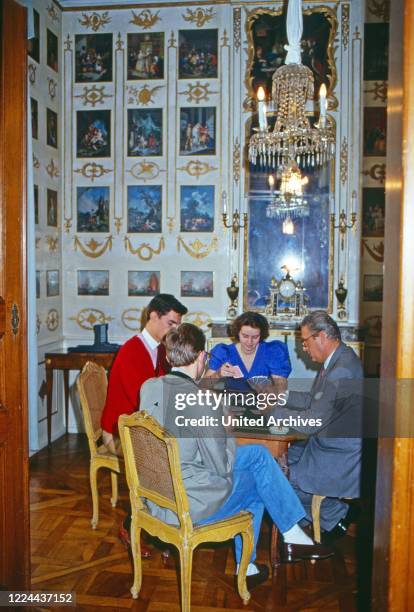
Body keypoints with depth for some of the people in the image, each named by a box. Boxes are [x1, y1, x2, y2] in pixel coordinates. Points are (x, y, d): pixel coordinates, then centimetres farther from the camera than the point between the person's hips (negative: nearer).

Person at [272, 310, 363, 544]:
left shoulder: (343, 372, -29)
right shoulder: (336, 359, 4)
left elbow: (311, 422, -27)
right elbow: (314, 401, 14)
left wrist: (273, 411, -16)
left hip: (342, 456, -10)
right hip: (328, 442, 10)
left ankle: (337, 516, 13)